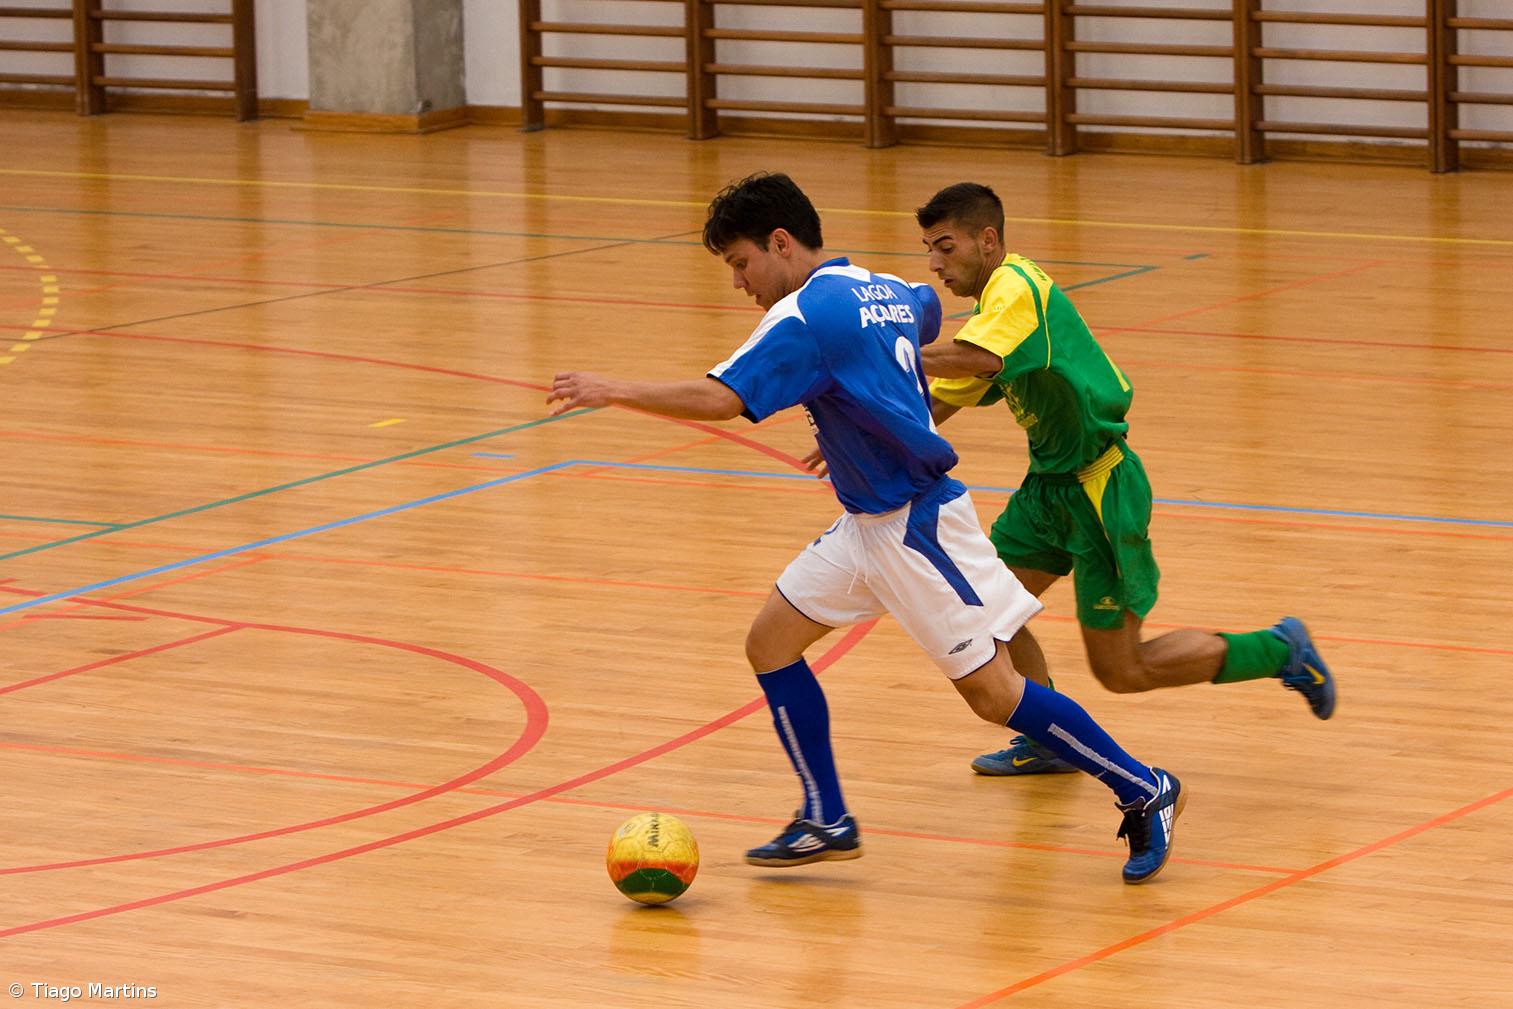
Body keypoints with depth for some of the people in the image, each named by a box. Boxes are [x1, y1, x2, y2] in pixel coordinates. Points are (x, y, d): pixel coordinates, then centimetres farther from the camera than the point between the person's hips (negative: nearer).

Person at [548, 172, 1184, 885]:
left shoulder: (807, 314, -19)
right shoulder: (888, 292, 9)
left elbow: (721, 399, -28)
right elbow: (927, 313, 33)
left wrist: (615, 392, -17)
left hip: (916, 525, -10)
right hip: (868, 524, 10)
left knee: (994, 693, -6)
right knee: (771, 642, 8)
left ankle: (1145, 792, 6)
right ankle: (827, 823, 12)